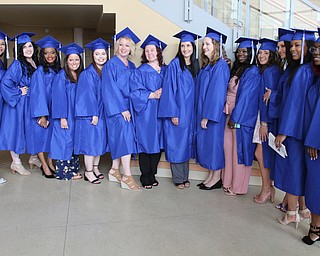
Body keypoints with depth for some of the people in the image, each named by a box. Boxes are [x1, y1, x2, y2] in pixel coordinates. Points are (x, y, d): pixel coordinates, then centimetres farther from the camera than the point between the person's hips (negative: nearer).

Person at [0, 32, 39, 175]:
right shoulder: (17, 65, -13)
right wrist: (19, 93, -16)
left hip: (32, 103, 7)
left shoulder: (35, 64, 8)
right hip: (18, 104, -7)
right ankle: (16, 163, 12)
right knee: (16, 130, 1)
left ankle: (33, 158, 27)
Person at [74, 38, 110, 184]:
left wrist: (99, 113, 6)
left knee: (100, 140, 12)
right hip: (90, 113, -7)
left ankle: (95, 167, 24)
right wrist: (93, 114, -19)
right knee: (91, 141, -2)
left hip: (103, 112, 7)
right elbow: (88, 95, -15)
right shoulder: (87, 73, -10)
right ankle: (88, 172, 7)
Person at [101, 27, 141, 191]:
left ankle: (114, 171, 19)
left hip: (128, 107, 7)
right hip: (116, 107, -7)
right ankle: (127, 177, -17)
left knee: (119, 139, 8)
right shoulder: (110, 65, -4)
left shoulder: (132, 66, 15)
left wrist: (130, 108, 6)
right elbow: (110, 89, -11)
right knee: (125, 135, -17)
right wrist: (122, 109, -17)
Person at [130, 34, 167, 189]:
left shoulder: (166, 70, 12)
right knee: (146, 143, -2)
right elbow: (135, 91, -9)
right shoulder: (140, 71, 0)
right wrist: (152, 95, -16)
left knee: (158, 143, 7)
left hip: (161, 112, 4)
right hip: (145, 113, -4)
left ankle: (152, 175, 20)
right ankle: (145, 177, 10)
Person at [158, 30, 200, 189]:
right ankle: (178, 178, 13)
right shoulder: (174, 65, -6)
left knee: (186, 143, 11)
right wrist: (173, 113, -16)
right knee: (176, 144, 1)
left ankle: (185, 177, 22)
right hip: (176, 111, -5)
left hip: (190, 112, 5)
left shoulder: (196, 64, 9)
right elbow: (169, 89, -11)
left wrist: (195, 112, 7)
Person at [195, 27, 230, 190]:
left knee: (214, 140, 1)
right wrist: (201, 114, 9)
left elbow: (217, 92, -18)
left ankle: (217, 178, 15)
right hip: (203, 112, 8)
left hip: (214, 112, -8)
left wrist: (207, 115, -19)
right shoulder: (206, 66, 13)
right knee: (206, 141, 12)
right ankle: (211, 175, 24)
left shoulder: (221, 66, -13)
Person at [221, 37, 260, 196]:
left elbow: (245, 96, -17)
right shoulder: (236, 69, 15)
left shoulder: (252, 72, -11)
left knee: (239, 150, -1)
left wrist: (235, 118, -19)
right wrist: (229, 115, 7)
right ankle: (229, 182, 22)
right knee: (229, 147, 10)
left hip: (242, 116, -8)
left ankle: (238, 187, 11)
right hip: (231, 114, 8)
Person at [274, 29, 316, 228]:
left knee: (292, 168, 1)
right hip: (301, 127, 9)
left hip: (294, 127, -9)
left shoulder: (302, 71, -17)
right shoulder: (310, 70, 10)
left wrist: (284, 131, -17)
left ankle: (292, 213, 13)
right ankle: (303, 209, 27)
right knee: (299, 168, 16)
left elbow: (294, 102, -19)